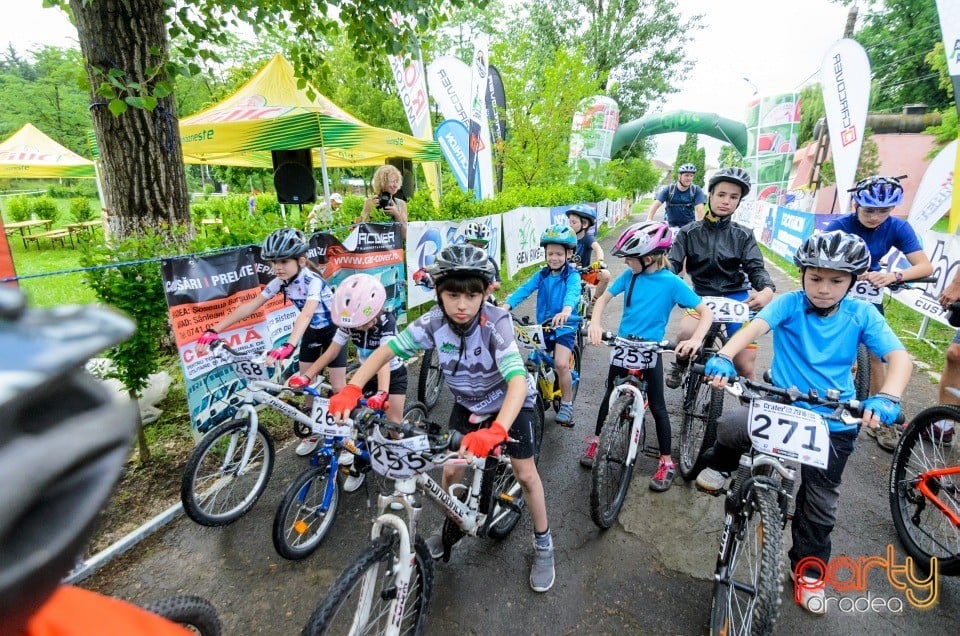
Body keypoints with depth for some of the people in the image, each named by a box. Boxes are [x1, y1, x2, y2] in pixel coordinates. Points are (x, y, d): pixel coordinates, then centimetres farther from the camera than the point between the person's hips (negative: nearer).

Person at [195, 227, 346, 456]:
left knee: (338, 387, -3)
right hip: (312, 332, 6)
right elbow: (251, 305, -16)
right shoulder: (280, 282, -13)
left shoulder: (313, 281, -32)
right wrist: (214, 330, -24)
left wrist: (288, 346, -62)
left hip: (333, 330, -6)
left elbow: (306, 313, -47)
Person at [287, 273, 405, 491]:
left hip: (393, 375, -5)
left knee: (393, 424, -8)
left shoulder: (386, 323, -32)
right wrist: (306, 376, -29)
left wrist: (381, 393, -57)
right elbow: (332, 351, -18)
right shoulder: (349, 322, -17)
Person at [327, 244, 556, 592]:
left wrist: (496, 430, -62)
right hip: (467, 403, 3)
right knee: (451, 469, 2)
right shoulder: (434, 321, -25)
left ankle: (543, 543, 25)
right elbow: (388, 349, -23)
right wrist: (351, 390, -36)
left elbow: (518, 380, -46)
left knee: (525, 474, -1)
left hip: (509, 401, -3)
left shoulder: (495, 323, -35)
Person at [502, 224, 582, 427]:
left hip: (565, 326, -5)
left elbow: (572, 293, -31)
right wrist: (506, 306, -30)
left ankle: (567, 405, 0)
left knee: (561, 364, -21)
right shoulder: (542, 275, 2)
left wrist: (566, 311, -54)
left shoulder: (572, 276, -10)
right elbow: (525, 289, -12)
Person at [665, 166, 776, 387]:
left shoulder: (744, 235, 6)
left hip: (736, 296, 1)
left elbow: (755, 267, -1)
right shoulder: (689, 232, 3)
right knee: (686, 333, -33)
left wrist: (767, 289, -24)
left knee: (745, 367, -6)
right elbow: (673, 264, -3)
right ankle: (680, 365, 0)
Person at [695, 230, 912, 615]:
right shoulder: (789, 304, -10)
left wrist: (887, 398, -36)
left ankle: (808, 569, 38)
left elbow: (899, 357, -15)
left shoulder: (861, 314, -5)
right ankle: (722, 465, 4)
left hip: (833, 422, 2)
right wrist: (723, 357, -47)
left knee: (820, 503, 13)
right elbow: (756, 326, -27)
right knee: (729, 426, -31)